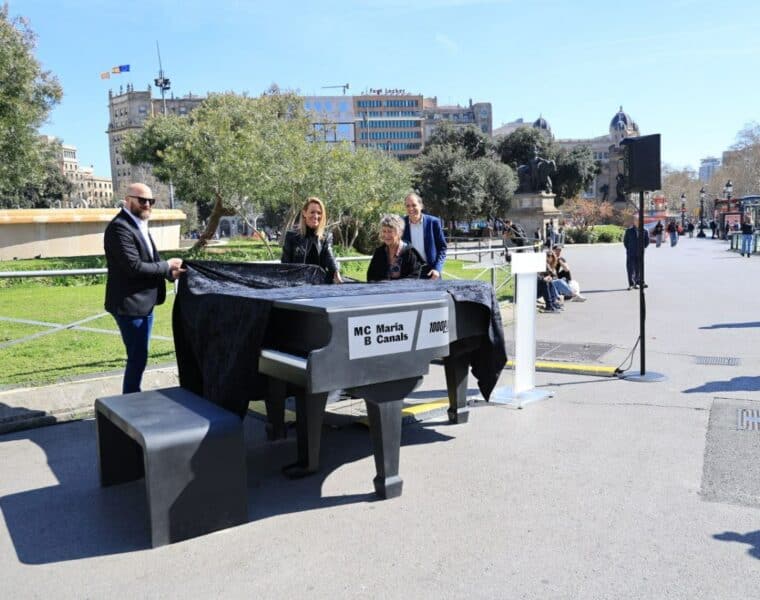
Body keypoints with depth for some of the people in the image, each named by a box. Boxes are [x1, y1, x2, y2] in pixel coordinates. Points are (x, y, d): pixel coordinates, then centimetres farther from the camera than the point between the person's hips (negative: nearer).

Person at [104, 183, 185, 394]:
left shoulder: (140, 225, 14)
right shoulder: (120, 227, -17)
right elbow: (134, 267, -25)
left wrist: (170, 272, -1)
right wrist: (166, 266, -13)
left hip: (143, 302, 10)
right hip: (130, 304, -10)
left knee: (138, 357, 17)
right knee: (137, 358, -2)